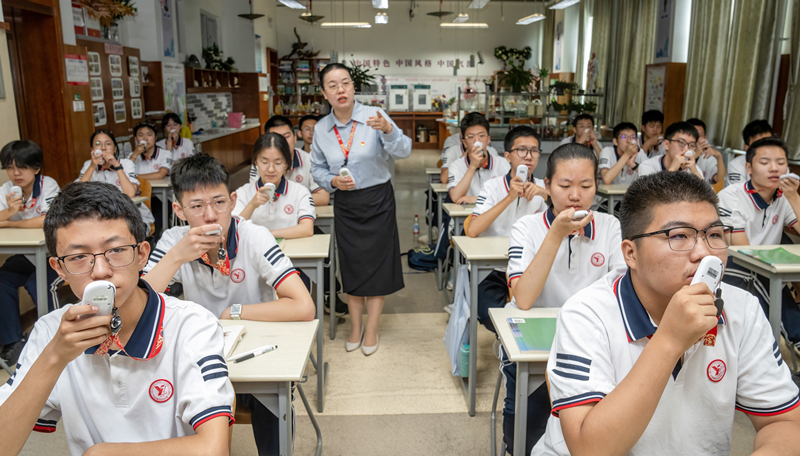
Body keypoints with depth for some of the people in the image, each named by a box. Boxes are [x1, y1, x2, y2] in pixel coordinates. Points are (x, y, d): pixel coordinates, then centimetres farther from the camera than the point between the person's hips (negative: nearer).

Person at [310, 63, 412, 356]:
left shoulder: (374, 116, -13)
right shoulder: (321, 129, -1)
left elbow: (403, 152, -21)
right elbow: (317, 169, 9)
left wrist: (388, 130, -40)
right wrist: (333, 181, -11)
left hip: (378, 200, -3)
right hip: (345, 204, 3)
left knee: (377, 263, 5)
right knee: (351, 265, 12)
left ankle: (371, 330, 22)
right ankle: (355, 328, 29)